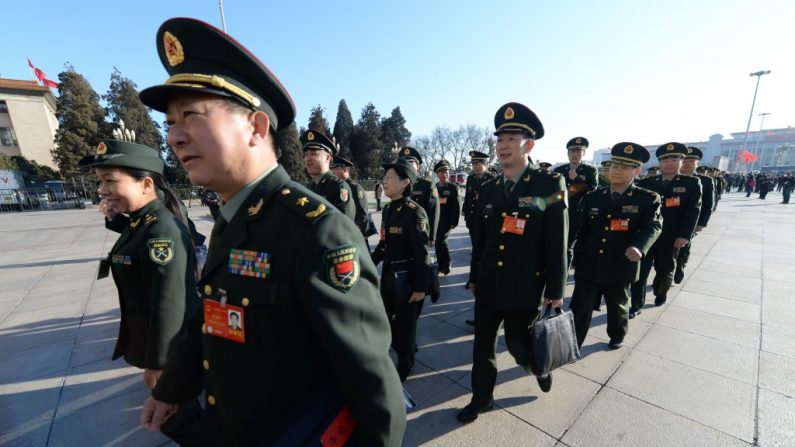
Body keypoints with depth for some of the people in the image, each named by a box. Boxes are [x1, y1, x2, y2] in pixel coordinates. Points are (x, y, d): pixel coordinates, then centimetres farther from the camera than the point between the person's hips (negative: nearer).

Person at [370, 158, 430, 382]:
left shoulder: (414, 212, -18)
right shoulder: (388, 209, 4)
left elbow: (421, 254, -18)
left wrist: (421, 287, -16)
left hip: (407, 277, -7)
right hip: (388, 273, 8)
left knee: (404, 323, 10)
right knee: (384, 318, 22)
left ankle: (405, 366, 35)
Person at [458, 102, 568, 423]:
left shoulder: (550, 185, -8)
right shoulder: (488, 189, 4)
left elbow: (557, 242, -9)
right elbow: (479, 239, 9)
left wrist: (554, 291, -7)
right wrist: (474, 278, 13)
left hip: (525, 289, -4)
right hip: (488, 285, 4)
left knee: (518, 345, 11)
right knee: (483, 344, 14)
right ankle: (482, 398, 37)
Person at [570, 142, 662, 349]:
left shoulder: (648, 199, -2)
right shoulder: (592, 197, 5)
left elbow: (652, 226, -16)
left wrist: (639, 247, -37)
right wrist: (577, 257, 11)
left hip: (619, 267, -1)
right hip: (588, 266, 1)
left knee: (617, 306, 23)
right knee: (579, 309, 2)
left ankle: (617, 335, 49)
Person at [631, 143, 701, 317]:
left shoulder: (692, 183, 1)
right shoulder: (646, 183, 2)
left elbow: (693, 210, -7)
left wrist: (684, 235, -17)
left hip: (671, 238, 1)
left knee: (665, 271, 18)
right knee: (640, 271, 0)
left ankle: (660, 294, 45)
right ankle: (636, 305, 10)